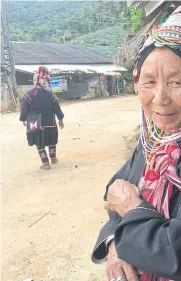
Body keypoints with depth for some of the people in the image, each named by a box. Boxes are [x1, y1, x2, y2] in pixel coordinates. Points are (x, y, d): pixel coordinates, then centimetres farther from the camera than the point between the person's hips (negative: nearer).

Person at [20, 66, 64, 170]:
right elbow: (56, 108, 0)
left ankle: (46, 163, 7)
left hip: (35, 123, -2)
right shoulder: (50, 93, -4)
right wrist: (61, 119, 11)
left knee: (40, 143, 8)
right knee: (52, 141, 21)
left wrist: (24, 119, 11)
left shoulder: (29, 94, -8)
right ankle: (53, 158, 35)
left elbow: (24, 108, -4)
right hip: (49, 122, 2)